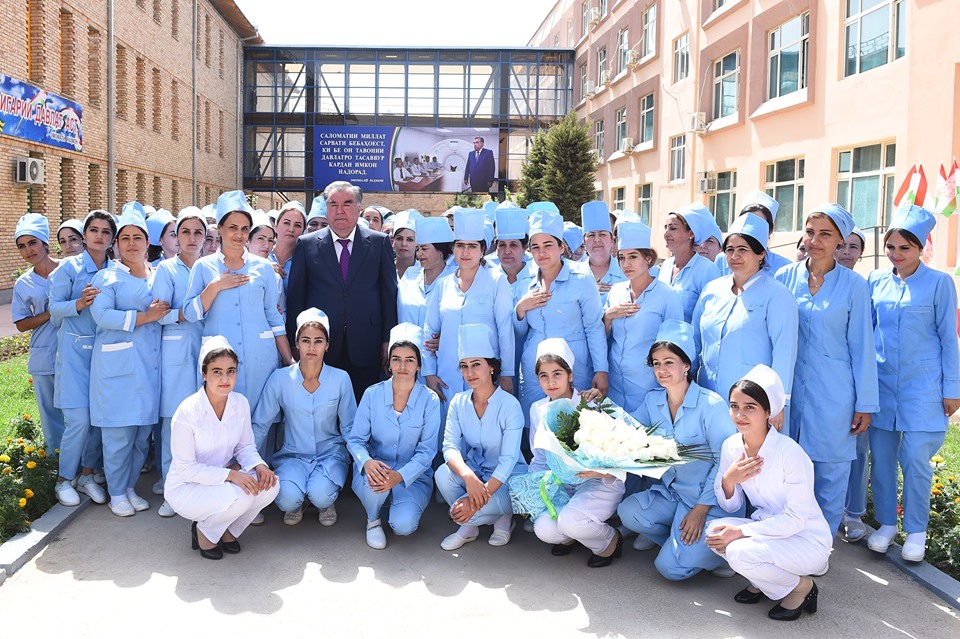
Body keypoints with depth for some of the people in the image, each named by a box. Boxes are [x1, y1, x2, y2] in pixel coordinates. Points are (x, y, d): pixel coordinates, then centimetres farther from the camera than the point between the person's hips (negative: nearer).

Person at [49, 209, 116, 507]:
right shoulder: (69, 267, -2)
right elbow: (54, 307, -6)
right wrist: (79, 304, -22)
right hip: (75, 349, -4)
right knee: (79, 418, -8)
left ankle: (87, 474, 21)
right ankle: (64, 479, 10)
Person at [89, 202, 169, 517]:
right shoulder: (107, 277, 2)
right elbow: (101, 314, -12)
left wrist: (161, 312, -4)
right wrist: (144, 317, -16)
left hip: (150, 363, 4)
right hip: (117, 364, -4)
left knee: (144, 431, 7)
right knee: (119, 432, -3)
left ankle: (130, 487, 22)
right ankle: (116, 493, 12)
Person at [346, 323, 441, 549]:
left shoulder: (429, 400, -8)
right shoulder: (372, 394, -4)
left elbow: (427, 450, -10)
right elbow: (355, 439, -4)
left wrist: (400, 476, -28)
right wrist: (367, 462, -28)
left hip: (413, 476, -1)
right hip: (375, 468, 1)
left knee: (403, 526, -25)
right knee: (373, 481, -36)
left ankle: (407, 506, 14)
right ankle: (373, 520, -1)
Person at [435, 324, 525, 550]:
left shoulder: (509, 405, -17)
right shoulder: (458, 403, -4)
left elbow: (508, 460, -22)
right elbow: (450, 446, -15)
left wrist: (478, 499, -32)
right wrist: (468, 476, -37)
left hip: (507, 478, -4)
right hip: (473, 471, 5)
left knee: (459, 509, -30)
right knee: (443, 474, -28)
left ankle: (503, 516, 4)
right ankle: (469, 527, -2)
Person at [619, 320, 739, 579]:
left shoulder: (711, 404, -16)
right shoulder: (652, 400, 3)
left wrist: (701, 509, -17)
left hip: (711, 499, -6)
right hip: (671, 492, 6)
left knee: (670, 567, -18)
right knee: (628, 512, -21)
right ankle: (671, 536, 9)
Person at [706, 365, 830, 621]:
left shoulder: (790, 453, -24)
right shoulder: (731, 446, -4)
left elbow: (796, 519, -21)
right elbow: (731, 507, 2)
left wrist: (742, 531, -24)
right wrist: (728, 480, -20)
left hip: (807, 540, -6)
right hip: (767, 529, 6)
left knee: (739, 551, -29)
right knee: (715, 532, -20)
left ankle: (801, 586, -1)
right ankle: (760, 580, 7)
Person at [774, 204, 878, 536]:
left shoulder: (853, 285, -2)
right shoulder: (785, 277, 3)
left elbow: (861, 346, 0)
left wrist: (866, 403, -1)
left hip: (834, 391, -2)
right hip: (790, 386, 2)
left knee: (830, 469, 6)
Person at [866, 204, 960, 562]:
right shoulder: (875, 281, 5)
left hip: (922, 386, -3)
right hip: (882, 384, 3)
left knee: (916, 460, -3)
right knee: (881, 457, 7)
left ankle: (916, 531, 14)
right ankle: (886, 523, 22)